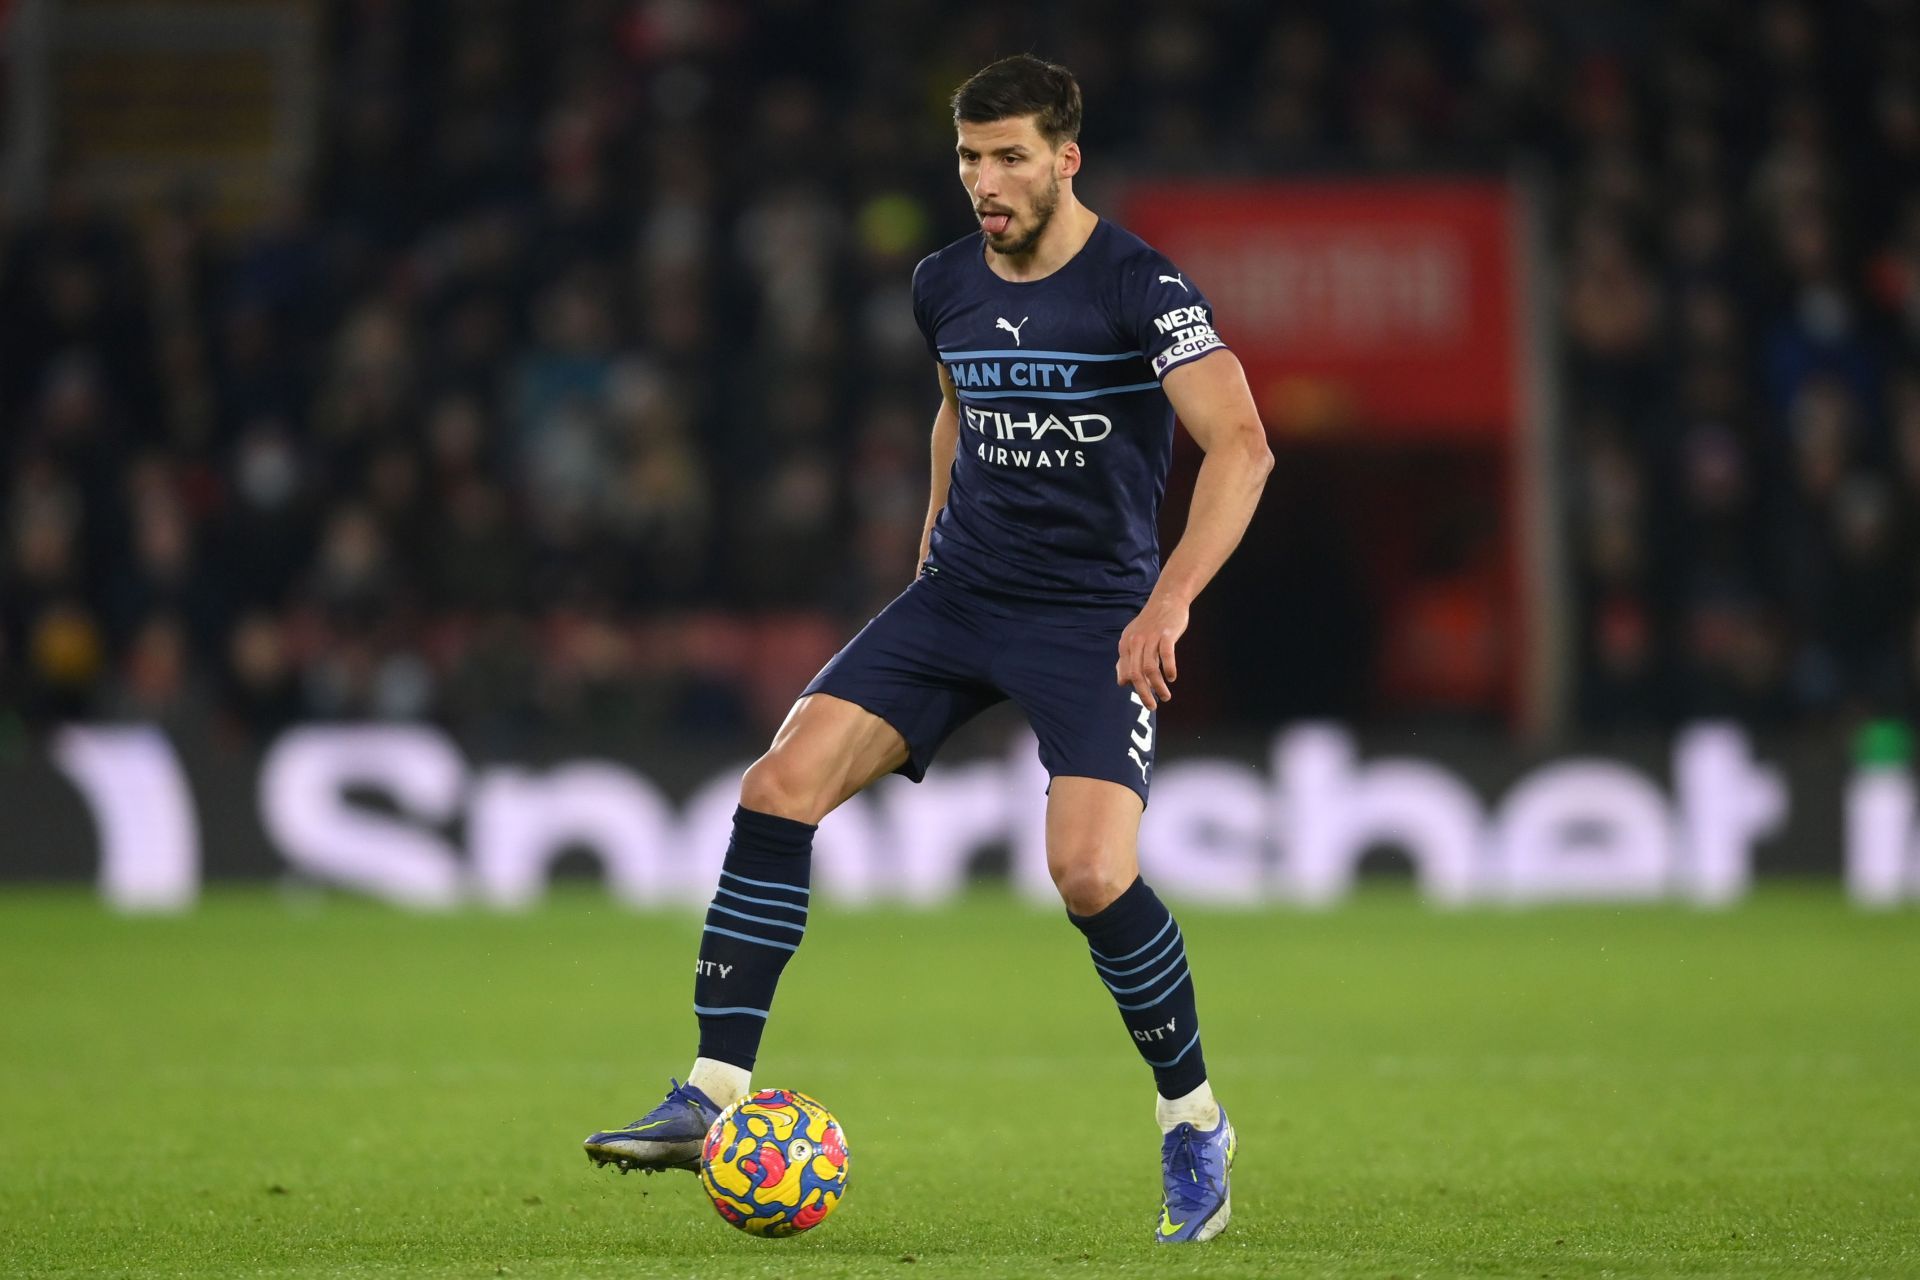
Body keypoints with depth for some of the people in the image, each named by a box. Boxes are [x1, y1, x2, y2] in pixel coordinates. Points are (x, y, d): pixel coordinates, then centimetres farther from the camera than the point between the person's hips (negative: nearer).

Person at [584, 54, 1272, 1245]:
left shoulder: (1142, 289, -13)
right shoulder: (946, 286, 6)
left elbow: (1242, 446, -21)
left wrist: (1169, 600, -32)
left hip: (1094, 617, -6)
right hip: (960, 597, 6)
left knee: (1091, 873, -22)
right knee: (781, 785, -13)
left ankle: (1197, 1127, 3)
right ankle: (713, 1097, -11)